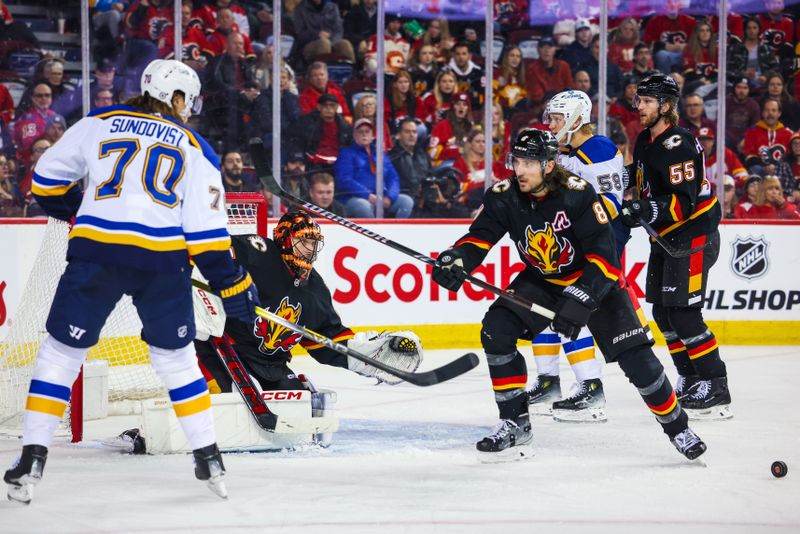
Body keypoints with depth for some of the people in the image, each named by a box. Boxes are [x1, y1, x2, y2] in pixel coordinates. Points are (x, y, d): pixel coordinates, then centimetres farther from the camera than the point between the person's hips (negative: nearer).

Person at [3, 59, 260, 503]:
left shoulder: (99, 123, 14)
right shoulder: (194, 149, 14)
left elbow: (47, 180, 18)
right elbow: (206, 227, 5)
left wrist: (79, 212, 36)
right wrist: (233, 285, 9)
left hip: (96, 251, -1)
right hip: (164, 257, 1)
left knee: (62, 350, 9)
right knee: (175, 355, 19)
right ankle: (208, 457, 18)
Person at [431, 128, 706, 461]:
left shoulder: (578, 194, -29)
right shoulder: (504, 196, -17)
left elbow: (604, 258, -30)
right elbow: (479, 237, -14)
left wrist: (578, 302, -38)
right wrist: (456, 259, -36)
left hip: (593, 280, -4)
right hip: (540, 281, 4)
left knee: (634, 355, -12)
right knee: (496, 330, -15)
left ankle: (676, 427, 8)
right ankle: (515, 423, -4)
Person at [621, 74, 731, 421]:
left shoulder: (678, 147, -22)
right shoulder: (645, 141, 9)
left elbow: (684, 202, -28)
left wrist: (646, 211, -37)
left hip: (694, 235, -10)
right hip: (666, 237, 10)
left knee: (683, 314, -14)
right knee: (663, 312, 10)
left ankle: (716, 390, -11)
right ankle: (690, 382, 21)